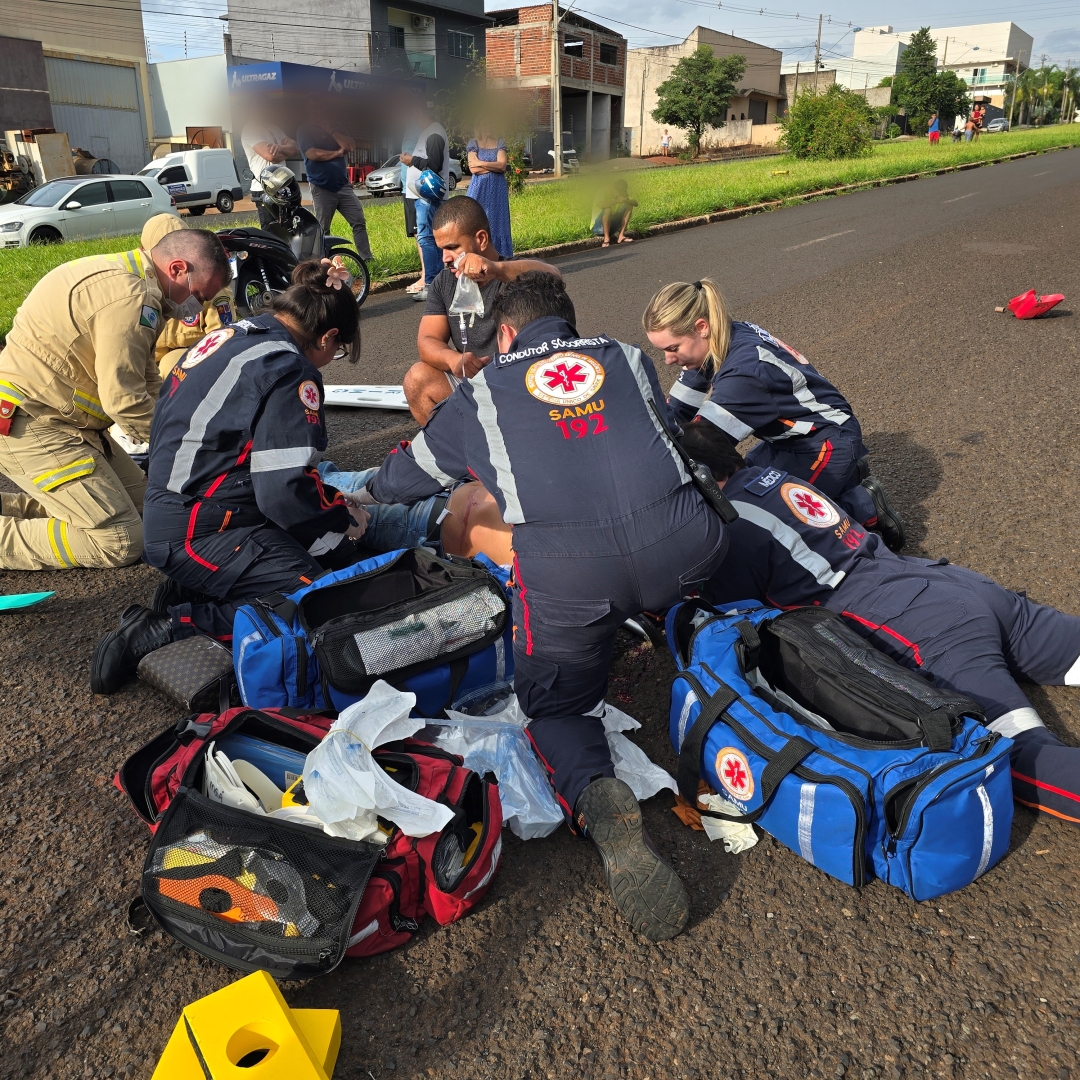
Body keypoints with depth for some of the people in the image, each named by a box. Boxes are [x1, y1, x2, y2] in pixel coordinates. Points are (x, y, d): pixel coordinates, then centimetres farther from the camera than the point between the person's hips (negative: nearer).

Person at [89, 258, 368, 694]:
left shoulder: (227, 336, 13)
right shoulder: (290, 372, -16)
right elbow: (285, 493, -22)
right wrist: (345, 519, -2)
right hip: (198, 535, -10)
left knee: (349, 560, 9)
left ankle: (189, 590, 3)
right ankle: (162, 630, -14)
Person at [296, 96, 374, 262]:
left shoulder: (335, 127, 14)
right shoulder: (304, 131, -1)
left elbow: (351, 147, -1)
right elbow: (313, 154, -17)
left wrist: (331, 131, -9)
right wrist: (338, 153, -7)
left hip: (343, 185, 4)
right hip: (321, 188, -4)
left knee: (359, 222, -3)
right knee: (323, 230, 2)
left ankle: (367, 259, 1)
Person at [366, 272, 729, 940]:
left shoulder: (482, 392, 21)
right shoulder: (630, 359, 25)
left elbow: (402, 480, 34)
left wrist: (371, 490, 58)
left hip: (565, 576, -3)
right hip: (685, 551, 4)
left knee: (557, 706, 13)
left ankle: (594, 798, -15)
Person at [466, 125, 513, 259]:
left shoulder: (500, 143, 8)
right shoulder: (474, 143, 4)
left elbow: (502, 166, -7)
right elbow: (473, 169, -9)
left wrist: (480, 163, -8)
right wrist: (495, 167, -8)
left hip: (497, 189, 1)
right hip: (479, 188, -1)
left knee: (496, 221, 1)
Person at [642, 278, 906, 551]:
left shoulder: (744, 370, -34)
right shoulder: (723, 342, -9)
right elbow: (677, 412, -6)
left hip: (827, 442, -9)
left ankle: (865, 505, 2)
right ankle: (844, 473, 21)